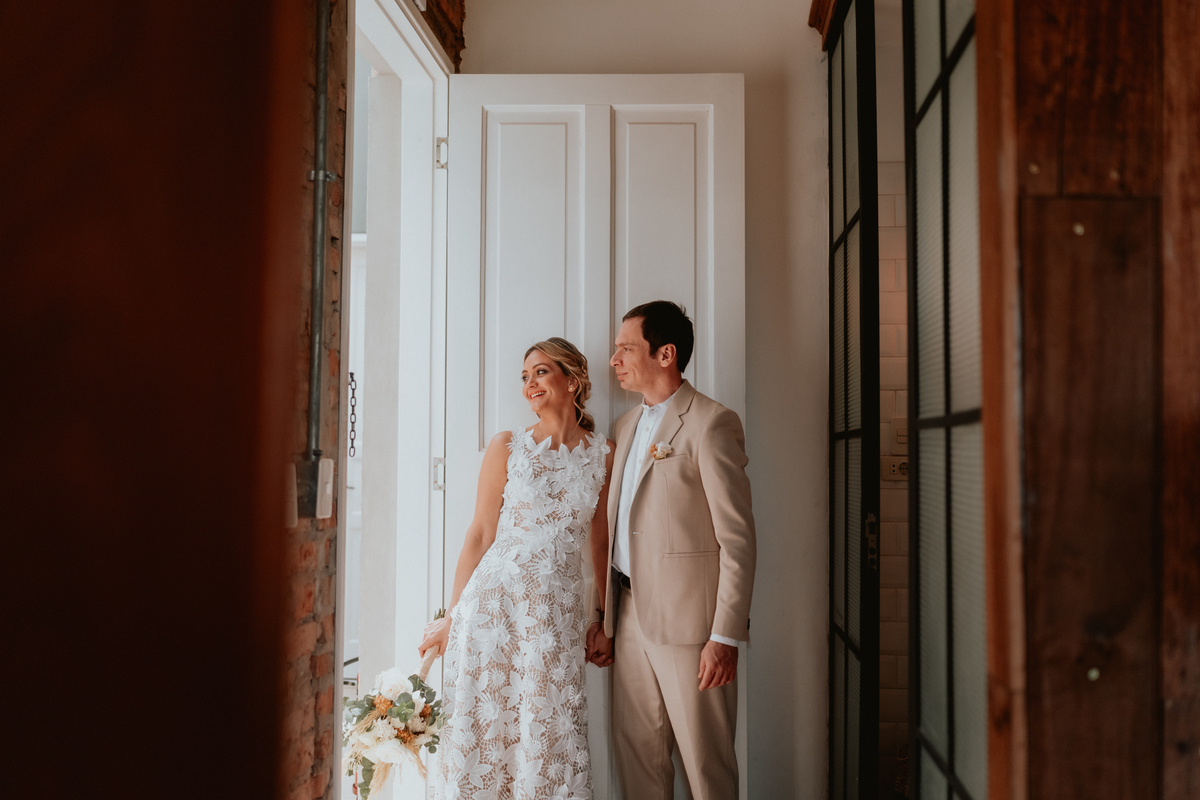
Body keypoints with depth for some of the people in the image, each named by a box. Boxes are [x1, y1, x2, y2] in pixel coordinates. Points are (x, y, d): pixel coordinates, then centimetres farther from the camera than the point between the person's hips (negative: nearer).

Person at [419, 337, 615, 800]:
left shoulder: (603, 454, 6)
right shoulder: (507, 447, 2)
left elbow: (601, 540, 13)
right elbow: (480, 535, 4)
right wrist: (451, 616, 5)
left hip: (559, 611, 1)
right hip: (495, 601, -1)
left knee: (551, 739, 3)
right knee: (483, 730, 4)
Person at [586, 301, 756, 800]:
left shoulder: (711, 423, -10)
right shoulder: (626, 426, 14)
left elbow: (737, 539, -14)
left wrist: (725, 637, -17)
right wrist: (598, 615, 14)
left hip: (687, 619, -7)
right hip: (630, 613, 7)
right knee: (636, 756, 14)